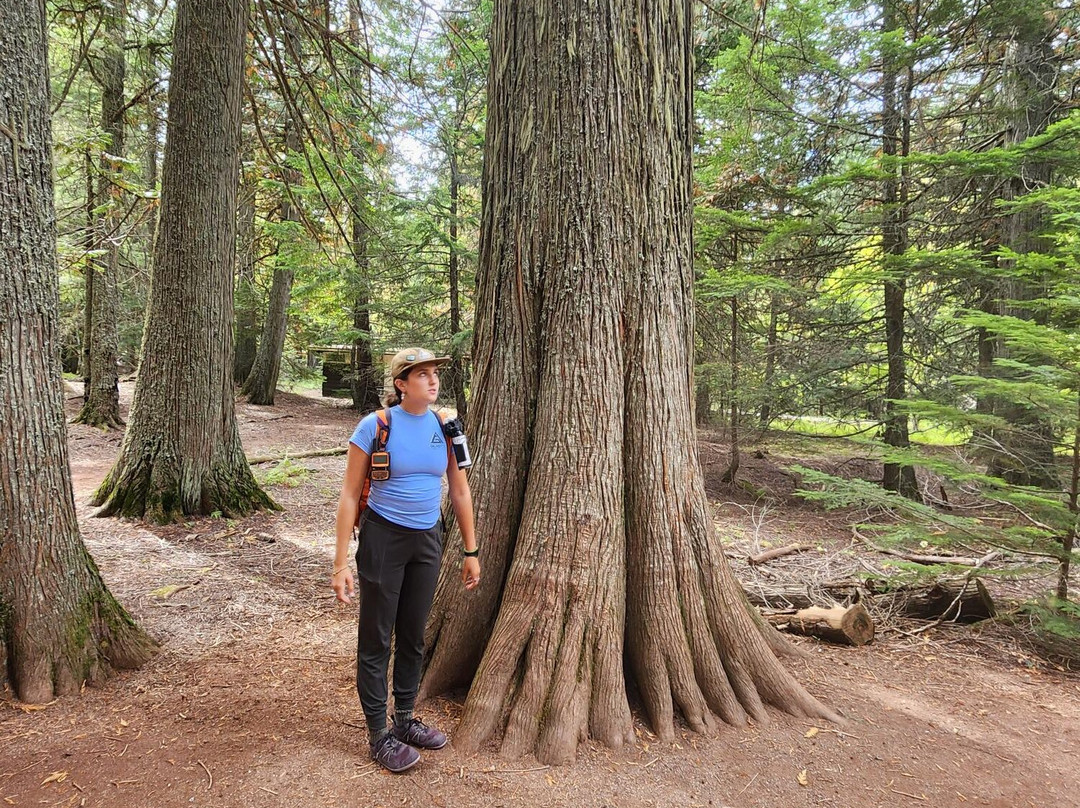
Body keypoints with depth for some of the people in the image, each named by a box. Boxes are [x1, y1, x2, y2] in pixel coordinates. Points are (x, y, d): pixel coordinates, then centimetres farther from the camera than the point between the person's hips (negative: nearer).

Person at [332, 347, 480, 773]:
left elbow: (460, 491, 5)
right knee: (376, 640, 6)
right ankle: (379, 735, 22)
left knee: (413, 637, 17)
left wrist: (470, 551, 7)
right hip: (383, 538, -4)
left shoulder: (445, 426, -3)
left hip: (427, 541, 4)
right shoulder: (375, 425, -15)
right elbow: (349, 495, -12)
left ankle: (404, 721, 35)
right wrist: (341, 563, -14)